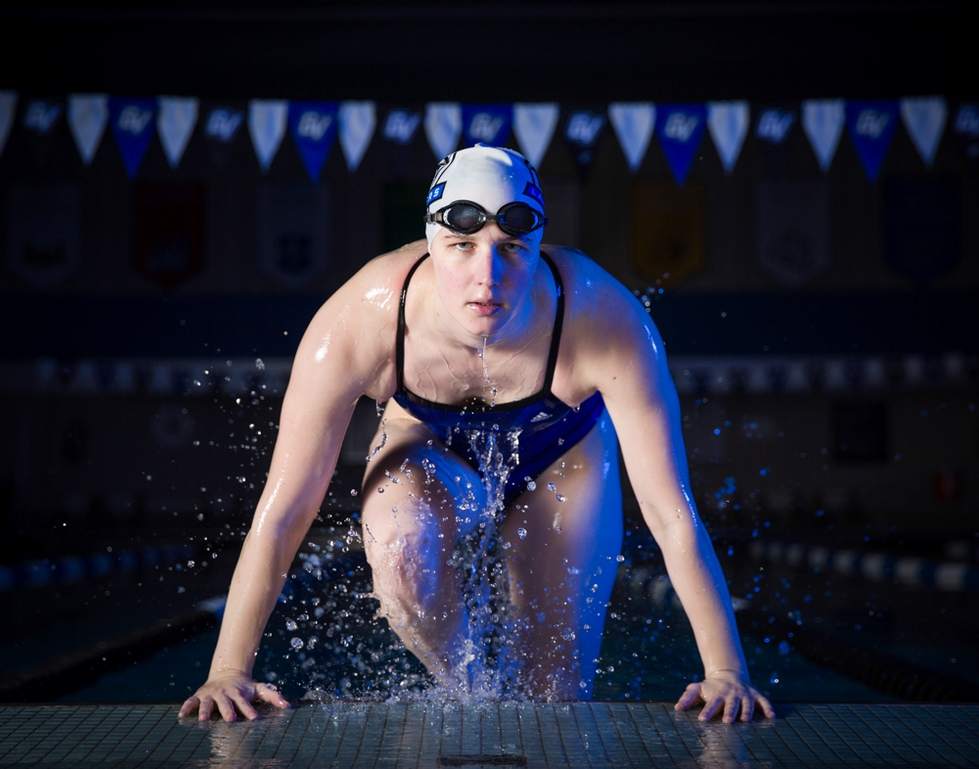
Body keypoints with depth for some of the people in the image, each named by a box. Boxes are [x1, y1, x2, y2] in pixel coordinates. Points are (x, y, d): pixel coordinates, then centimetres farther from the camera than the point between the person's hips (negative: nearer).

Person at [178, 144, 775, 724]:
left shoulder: (604, 320, -38)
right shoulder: (358, 323, -37)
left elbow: (673, 516, -32)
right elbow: (282, 513, -30)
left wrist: (727, 672, -33)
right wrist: (228, 672, -31)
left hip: (562, 458, 1)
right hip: (430, 448, 0)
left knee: (560, 690, 2)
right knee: (400, 557, -34)